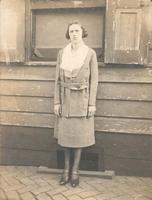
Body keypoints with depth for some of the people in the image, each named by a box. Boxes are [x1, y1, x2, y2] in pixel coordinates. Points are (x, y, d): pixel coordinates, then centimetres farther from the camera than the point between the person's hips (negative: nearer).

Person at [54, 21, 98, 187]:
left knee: (79, 134, 4)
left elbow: (94, 79, -3)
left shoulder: (90, 53, -3)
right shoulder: (62, 53, 4)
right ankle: (67, 169, 21)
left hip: (82, 98, -2)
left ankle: (75, 170, 17)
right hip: (66, 98, 3)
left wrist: (92, 103, -8)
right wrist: (56, 101, 0)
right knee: (65, 133, 7)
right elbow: (58, 78, 5)